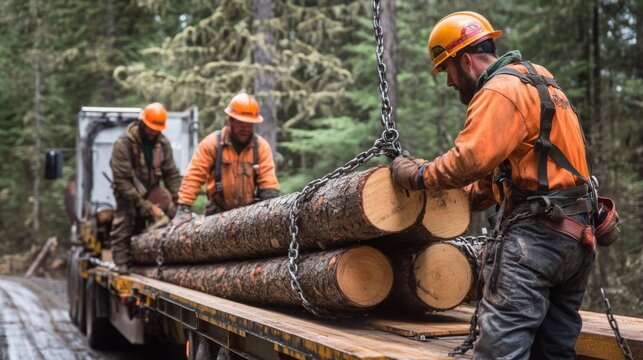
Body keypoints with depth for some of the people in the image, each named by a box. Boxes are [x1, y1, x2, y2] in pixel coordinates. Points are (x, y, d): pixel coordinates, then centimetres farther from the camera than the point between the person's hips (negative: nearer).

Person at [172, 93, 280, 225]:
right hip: (217, 212, -1)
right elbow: (193, 177, -9)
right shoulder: (212, 142, -7)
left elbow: (268, 182, -6)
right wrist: (184, 209, -15)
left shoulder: (261, 146, -3)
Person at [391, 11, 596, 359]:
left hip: (532, 236, -10)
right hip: (575, 236, 10)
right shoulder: (539, 85, 23)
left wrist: (418, 175, -4)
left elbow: (470, 159, -21)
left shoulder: (501, 91, -10)